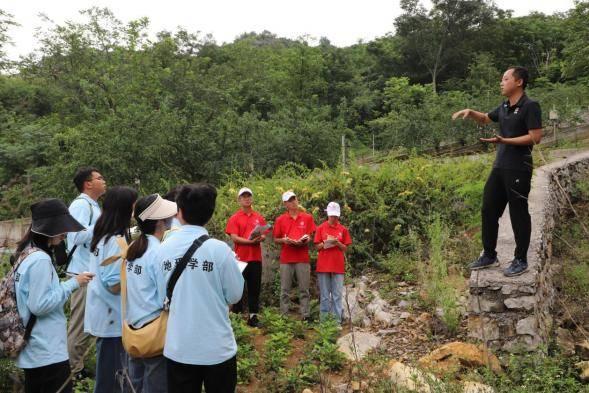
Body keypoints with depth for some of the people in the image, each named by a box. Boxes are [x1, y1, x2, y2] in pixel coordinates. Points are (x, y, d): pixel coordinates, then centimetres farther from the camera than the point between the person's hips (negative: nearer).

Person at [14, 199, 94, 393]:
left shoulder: (27, 254, 8)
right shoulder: (40, 259, -20)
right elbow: (40, 305, -22)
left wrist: (70, 283, 8)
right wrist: (72, 283, -16)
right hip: (48, 352, -9)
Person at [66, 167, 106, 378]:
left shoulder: (93, 205, 15)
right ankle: (73, 369, 9)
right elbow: (79, 236, -25)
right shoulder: (81, 205, -14)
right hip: (84, 272, -10)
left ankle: (77, 364, 28)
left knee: (87, 321, 17)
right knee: (80, 323, -2)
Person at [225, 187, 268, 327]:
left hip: (256, 258, 3)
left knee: (254, 288, 6)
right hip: (240, 257, -3)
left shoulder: (259, 217, 10)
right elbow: (234, 238, -9)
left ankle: (253, 316, 14)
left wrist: (260, 238, -14)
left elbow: (264, 236, 9)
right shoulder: (234, 218, 0)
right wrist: (250, 241, -20)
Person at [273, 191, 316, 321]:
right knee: (285, 290, 4)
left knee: (304, 289, 3)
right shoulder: (280, 219, 6)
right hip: (286, 259, 0)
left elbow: (311, 237, 8)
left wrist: (306, 240, -14)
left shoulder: (307, 217, 7)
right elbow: (275, 239, 9)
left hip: (303, 258, 0)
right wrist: (284, 240, -11)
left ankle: (306, 315, 9)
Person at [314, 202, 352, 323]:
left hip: (338, 265, 1)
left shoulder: (343, 229, 6)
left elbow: (345, 248, 6)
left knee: (337, 295, 1)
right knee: (324, 295, 5)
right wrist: (325, 243, -15)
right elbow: (317, 246, 4)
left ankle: (337, 320, 7)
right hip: (323, 265, -1)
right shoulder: (321, 228, 4)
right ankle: (324, 320, 11)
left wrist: (337, 243, -13)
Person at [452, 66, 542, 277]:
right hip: (499, 167, 8)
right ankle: (489, 255, 23)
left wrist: (504, 140, -22)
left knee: (518, 214, 0)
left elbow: (535, 137, -17)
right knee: (489, 210, 11)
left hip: (518, 170, -8)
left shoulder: (530, 106, -11)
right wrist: (470, 112, 10)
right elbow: (485, 119, 29)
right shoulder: (504, 107, 12)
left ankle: (521, 260, 14)